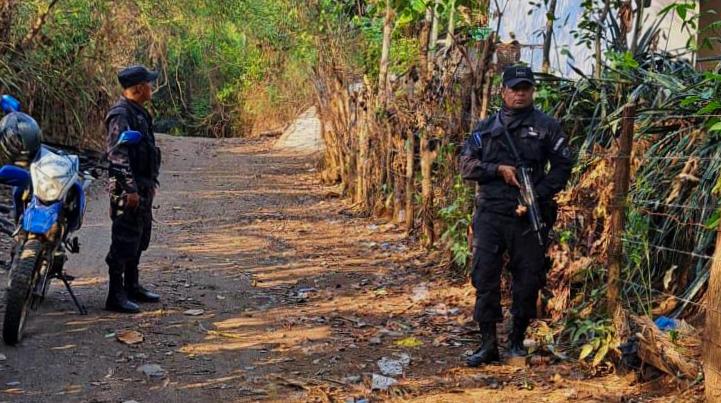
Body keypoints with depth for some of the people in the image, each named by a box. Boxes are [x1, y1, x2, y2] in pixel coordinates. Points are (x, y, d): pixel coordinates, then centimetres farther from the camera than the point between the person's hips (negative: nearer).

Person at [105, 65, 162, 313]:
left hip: (142, 187, 10)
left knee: (139, 239, 17)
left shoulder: (139, 112, 16)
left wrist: (150, 183, 24)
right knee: (125, 242, -7)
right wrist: (130, 189, -25)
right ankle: (116, 296, -2)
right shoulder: (121, 114, -17)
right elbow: (117, 155, -23)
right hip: (128, 189, -10)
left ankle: (132, 287, 28)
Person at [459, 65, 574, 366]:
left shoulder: (546, 127, 5)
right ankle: (488, 344, 5)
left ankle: (518, 340, 21)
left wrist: (538, 196, -11)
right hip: (490, 214, 1)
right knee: (484, 277, -3)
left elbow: (563, 166, 1)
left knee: (528, 280, 5)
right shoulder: (486, 128, 10)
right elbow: (465, 164, 5)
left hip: (529, 216, -1)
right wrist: (499, 169, -11)